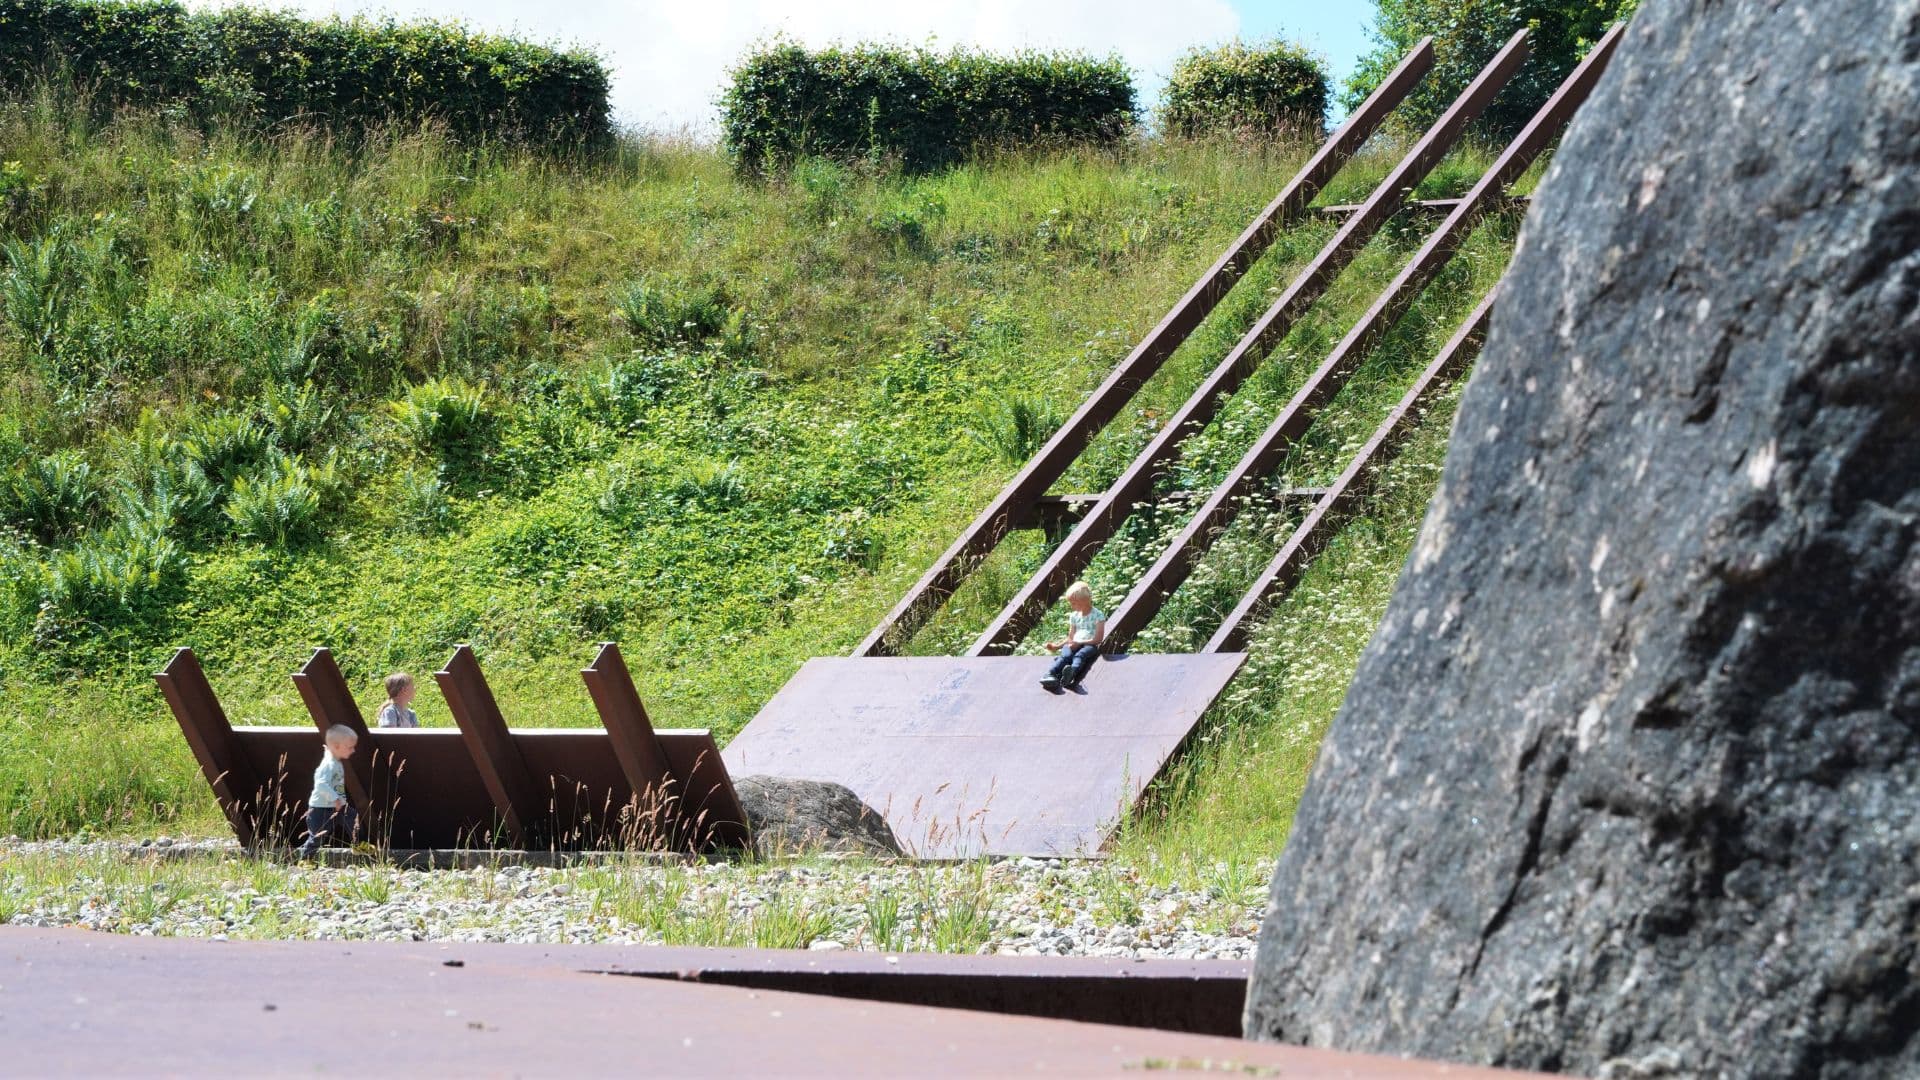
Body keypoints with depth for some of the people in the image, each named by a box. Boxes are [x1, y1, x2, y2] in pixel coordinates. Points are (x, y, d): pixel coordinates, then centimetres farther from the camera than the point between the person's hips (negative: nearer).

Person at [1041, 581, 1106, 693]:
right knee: (1065, 655, -31)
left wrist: (1079, 643, -16)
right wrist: (1056, 646, 10)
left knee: (1080, 654, -39)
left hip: (1090, 645, -4)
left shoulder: (1098, 615, 3)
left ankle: (1072, 673, -71)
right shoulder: (1074, 616, 22)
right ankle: (1051, 675, -58)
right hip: (1074, 645, 4)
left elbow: (1098, 639, -7)